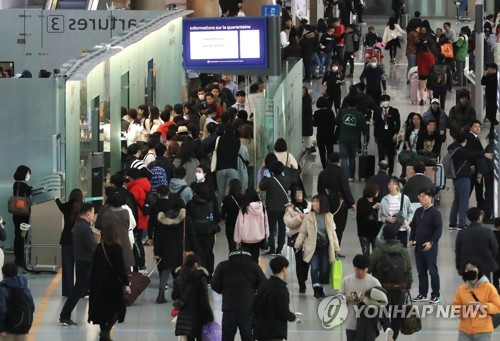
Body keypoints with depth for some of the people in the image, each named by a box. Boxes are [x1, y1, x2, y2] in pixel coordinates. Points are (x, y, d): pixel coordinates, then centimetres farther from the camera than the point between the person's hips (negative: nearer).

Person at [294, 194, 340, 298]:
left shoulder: (329, 217, 5)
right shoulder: (309, 217, -1)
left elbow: (332, 232, 10)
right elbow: (303, 232, 3)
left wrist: (336, 247, 9)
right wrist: (297, 245, -1)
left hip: (325, 247, 2)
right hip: (313, 247, -2)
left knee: (324, 268, 4)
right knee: (314, 267, -13)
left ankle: (321, 288, 17)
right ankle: (316, 288, -8)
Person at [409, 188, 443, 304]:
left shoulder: (435, 212, -11)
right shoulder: (418, 211, 10)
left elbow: (439, 229, -15)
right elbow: (413, 226, 18)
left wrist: (431, 242, -22)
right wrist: (411, 239, 6)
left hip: (430, 246, -7)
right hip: (418, 246, 7)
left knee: (432, 271, -1)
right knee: (421, 271, 11)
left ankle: (436, 295, 6)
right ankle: (422, 294, 18)